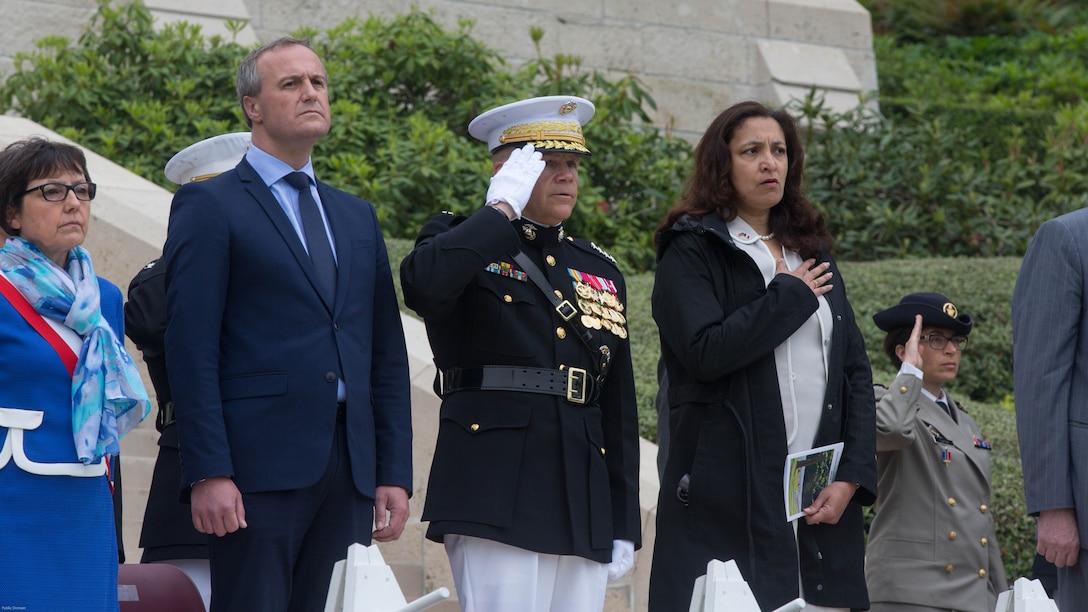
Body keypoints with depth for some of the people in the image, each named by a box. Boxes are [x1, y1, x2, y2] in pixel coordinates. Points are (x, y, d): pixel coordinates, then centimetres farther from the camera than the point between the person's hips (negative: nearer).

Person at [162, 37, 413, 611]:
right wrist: (208, 473, -15)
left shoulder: (358, 218, 21)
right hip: (259, 470, -6)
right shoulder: (209, 206, 2)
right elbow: (191, 350, -6)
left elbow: (386, 355, 19)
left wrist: (395, 471, 10)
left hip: (350, 473, 6)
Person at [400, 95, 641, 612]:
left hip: (584, 505, 6)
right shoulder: (461, 243, 4)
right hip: (497, 494, -6)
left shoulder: (601, 272, 21)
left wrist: (624, 526, 16)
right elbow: (423, 283, -23)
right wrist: (503, 208, -12)